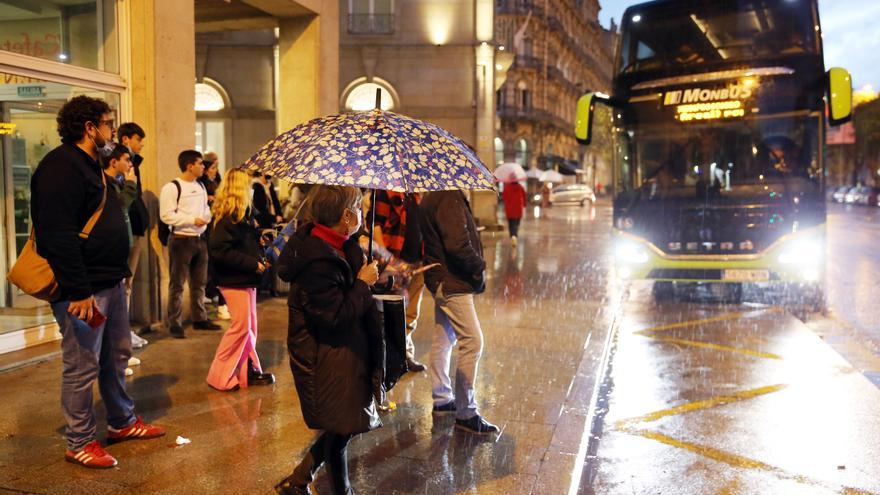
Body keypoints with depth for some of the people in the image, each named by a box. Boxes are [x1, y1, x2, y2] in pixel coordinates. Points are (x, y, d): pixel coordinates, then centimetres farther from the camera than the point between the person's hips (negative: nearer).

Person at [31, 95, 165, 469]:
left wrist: (119, 272, 22)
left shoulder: (90, 164, 17)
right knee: (82, 367, 0)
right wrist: (78, 291, -25)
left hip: (110, 281, 10)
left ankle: (123, 422, 33)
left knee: (117, 357, 19)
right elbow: (58, 235, -24)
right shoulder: (61, 167, -16)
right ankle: (80, 443, 12)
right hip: (84, 289, -10)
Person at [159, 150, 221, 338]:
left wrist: (208, 216, 0)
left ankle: (200, 319, 27)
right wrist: (192, 220, -19)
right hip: (181, 240, -8)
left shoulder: (200, 186, 14)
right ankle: (175, 324, 5)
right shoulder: (171, 188, -11)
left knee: (200, 282, 15)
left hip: (200, 239, 8)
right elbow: (166, 215, -19)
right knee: (177, 284, -2)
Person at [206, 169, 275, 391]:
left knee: (250, 326, 14)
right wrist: (253, 264, -21)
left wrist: (260, 259, 4)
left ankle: (250, 370, 23)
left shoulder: (241, 215, 12)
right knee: (241, 325, -4)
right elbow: (220, 251, -24)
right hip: (234, 280, -10)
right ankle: (220, 375, 6)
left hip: (246, 278, 10)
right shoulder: (227, 218, -18)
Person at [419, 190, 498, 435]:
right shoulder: (450, 199, -20)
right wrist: (479, 268, -10)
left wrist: (475, 267, 11)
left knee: (444, 339, 18)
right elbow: (458, 246, -27)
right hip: (452, 283, -11)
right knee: (472, 341, -7)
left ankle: (441, 399, 30)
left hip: (442, 280, 11)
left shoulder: (432, 197, 13)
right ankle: (466, 413, -1)